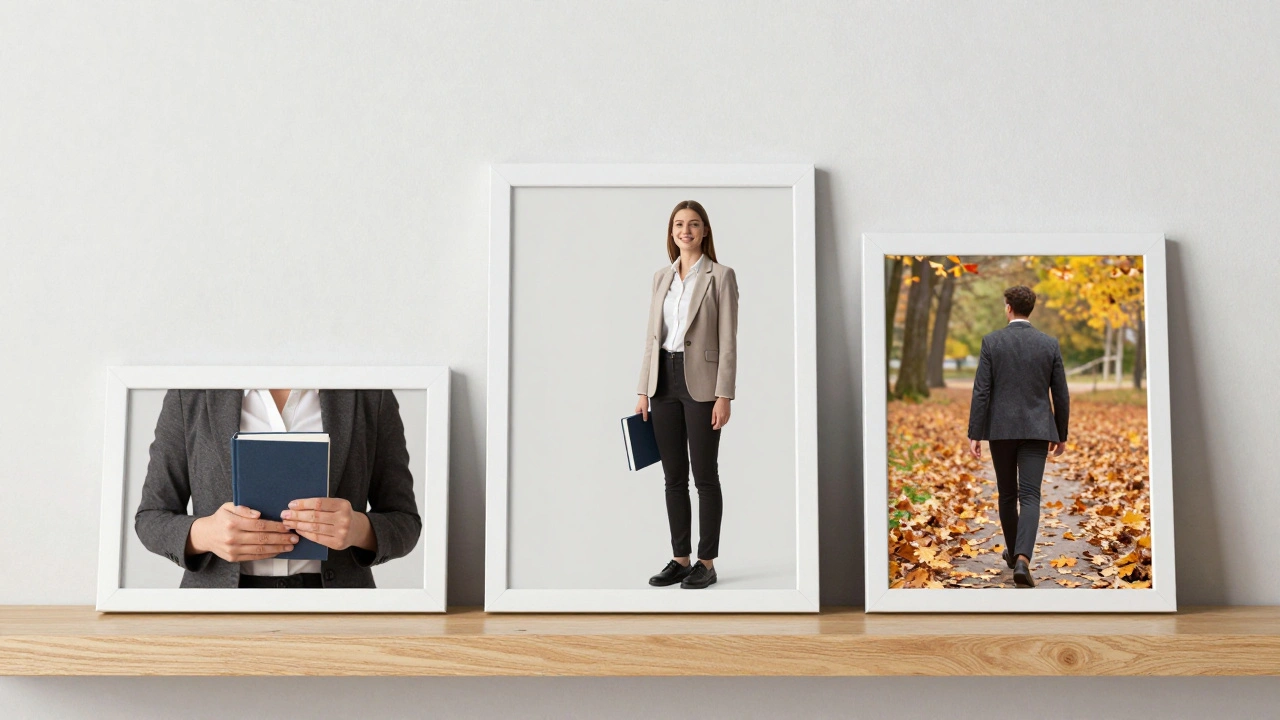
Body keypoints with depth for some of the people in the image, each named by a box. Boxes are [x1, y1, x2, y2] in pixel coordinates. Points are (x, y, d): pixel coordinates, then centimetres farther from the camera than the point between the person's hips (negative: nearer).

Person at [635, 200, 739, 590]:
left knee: (704, 475, 1)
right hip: (664, 381, 5)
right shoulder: (661, 277, 12)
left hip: (701, 382, -5)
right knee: (673, 476, 9)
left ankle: (707, 562, 10)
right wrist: (644, 390, 7)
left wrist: (724, 396, -14)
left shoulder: (721, 276, -4)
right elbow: (652, 336, 12)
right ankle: (680, 558, 17)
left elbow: (728, 341, -8)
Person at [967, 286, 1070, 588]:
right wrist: (1061, 434, 15)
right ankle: (1022, 559, -22)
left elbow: (981, 391, -8)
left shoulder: (991, 342, -5)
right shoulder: (1050, 344, 0)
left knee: (1007, 494, 16)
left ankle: (1013, 552, 31)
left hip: (1001, 429, 0)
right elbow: (1060, 395, 4)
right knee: (1030, 496, -4)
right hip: (1036, 430, 0)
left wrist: (975, 434, -4)